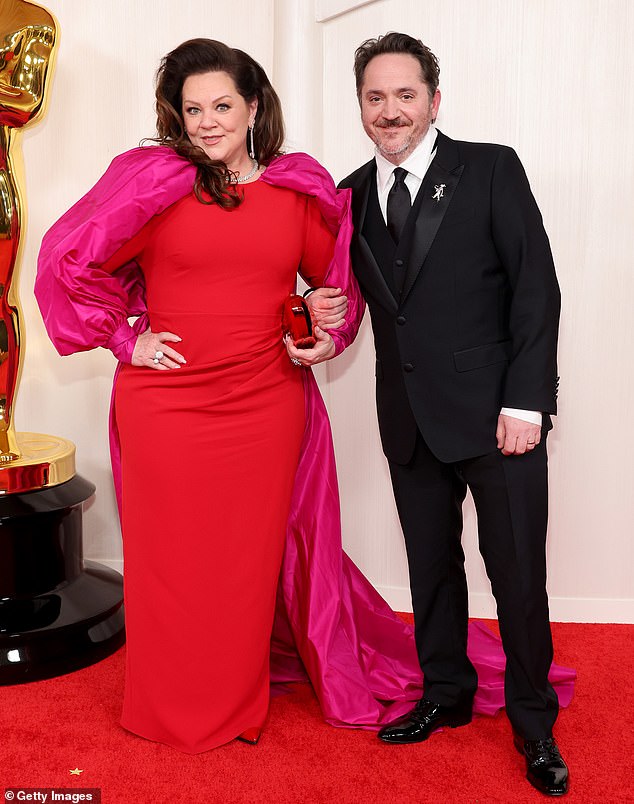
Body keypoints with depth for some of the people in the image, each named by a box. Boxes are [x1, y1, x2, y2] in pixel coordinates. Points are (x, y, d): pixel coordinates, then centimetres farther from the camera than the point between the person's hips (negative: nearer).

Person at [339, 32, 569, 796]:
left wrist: (524, 402, -13)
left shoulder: (491, 169, -2)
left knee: (518, 575, 4)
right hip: (409, 418, 4)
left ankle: (533, 723, 25)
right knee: (431, 567, 15)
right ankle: (445, 694, 35)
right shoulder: (350, 196, 9)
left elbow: (536, 287, -7)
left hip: (495, 411, -3)